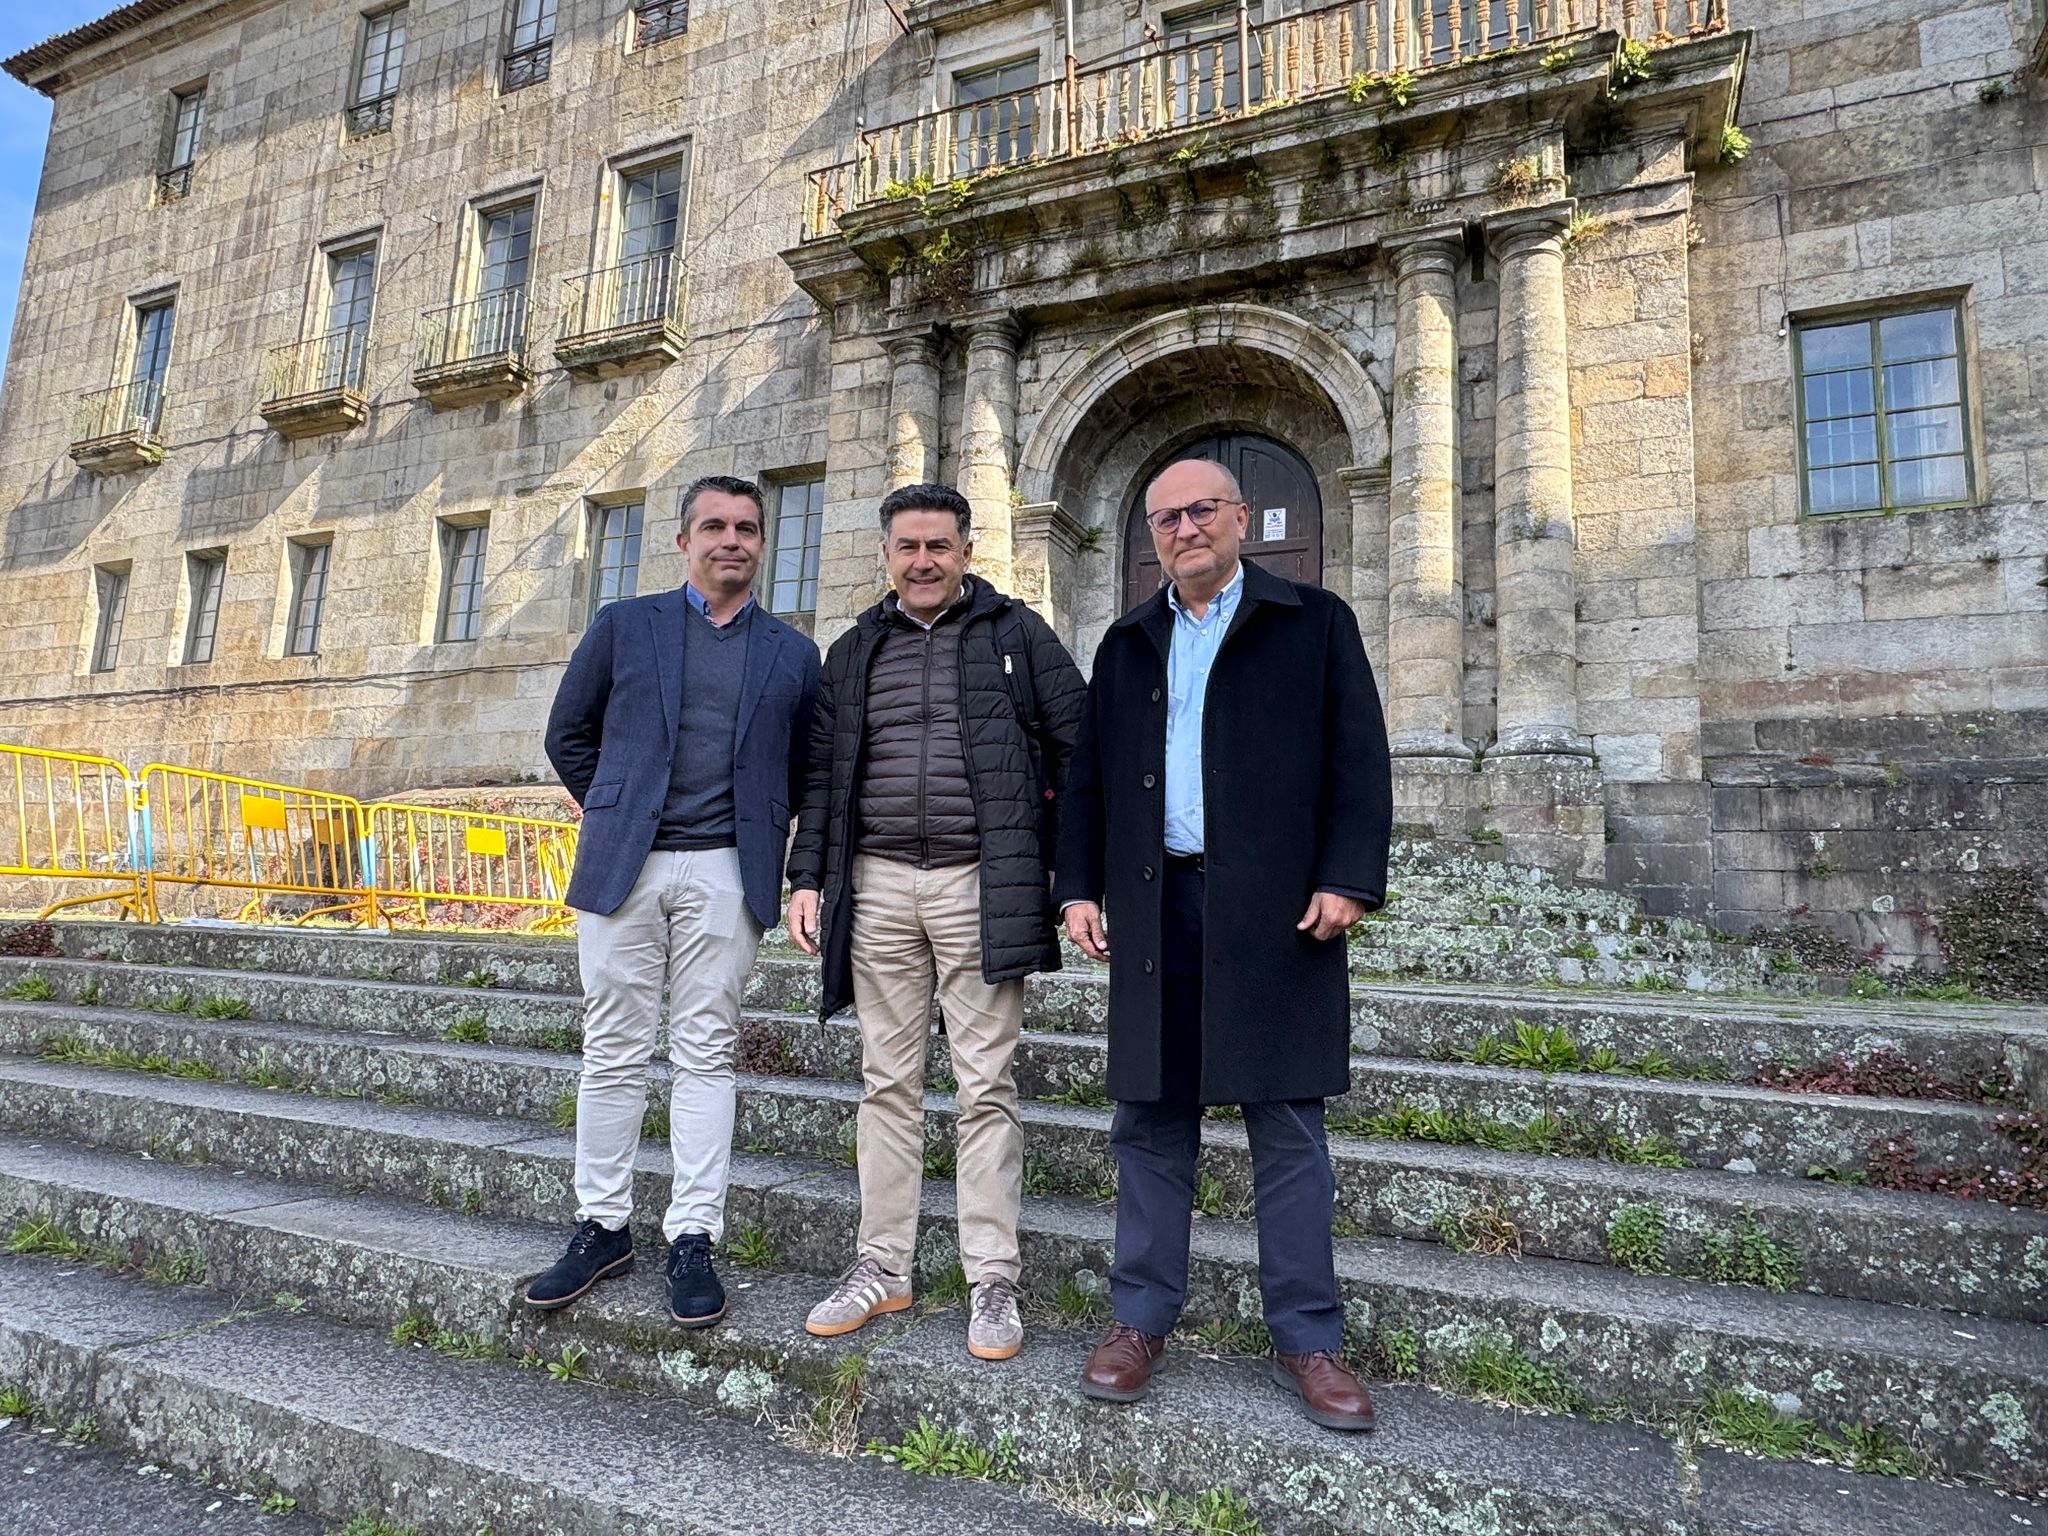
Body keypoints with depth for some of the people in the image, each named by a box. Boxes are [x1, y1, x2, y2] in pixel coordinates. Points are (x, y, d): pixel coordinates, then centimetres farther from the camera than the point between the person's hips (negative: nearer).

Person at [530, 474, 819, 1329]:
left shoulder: (792, 654, 10)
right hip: (623, 866, 0)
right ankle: (602, 1227, 20)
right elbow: (568, 735, 14)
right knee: (614, 1051, 6)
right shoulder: (623, 625, 9)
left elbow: (801, 767, 15)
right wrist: (614, 812, 9)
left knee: (706, 1055, 3)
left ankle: (692, 1239, 12)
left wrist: (764, 835, 5)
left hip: (725, 874, 0)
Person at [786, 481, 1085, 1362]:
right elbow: (824, 771, 15)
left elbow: (1078, 744, 2)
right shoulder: (855, 651, 15)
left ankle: (993, 1281, 13)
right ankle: (883, 1267, 22)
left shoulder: (1016, 634, 4)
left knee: (986, 1085, 2)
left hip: (980, 884, -3)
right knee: (887, 1081, 10)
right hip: (878, 884, 4)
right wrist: (808, 877, 7)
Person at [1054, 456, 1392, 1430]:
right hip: (1155, 906, 3)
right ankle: (1142, 1318, 22)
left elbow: (1359, 760, 0)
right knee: (1150, 1119, 9)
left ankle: (1305, 1339, 17)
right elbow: (1087, 776, 15)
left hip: (1274, 910, -3)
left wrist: (1348, 877, -10)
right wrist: (1079, 886, 6)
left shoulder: (1315, 623, 6)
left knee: (1288, 1123, 4)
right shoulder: (1128, 644, 17)